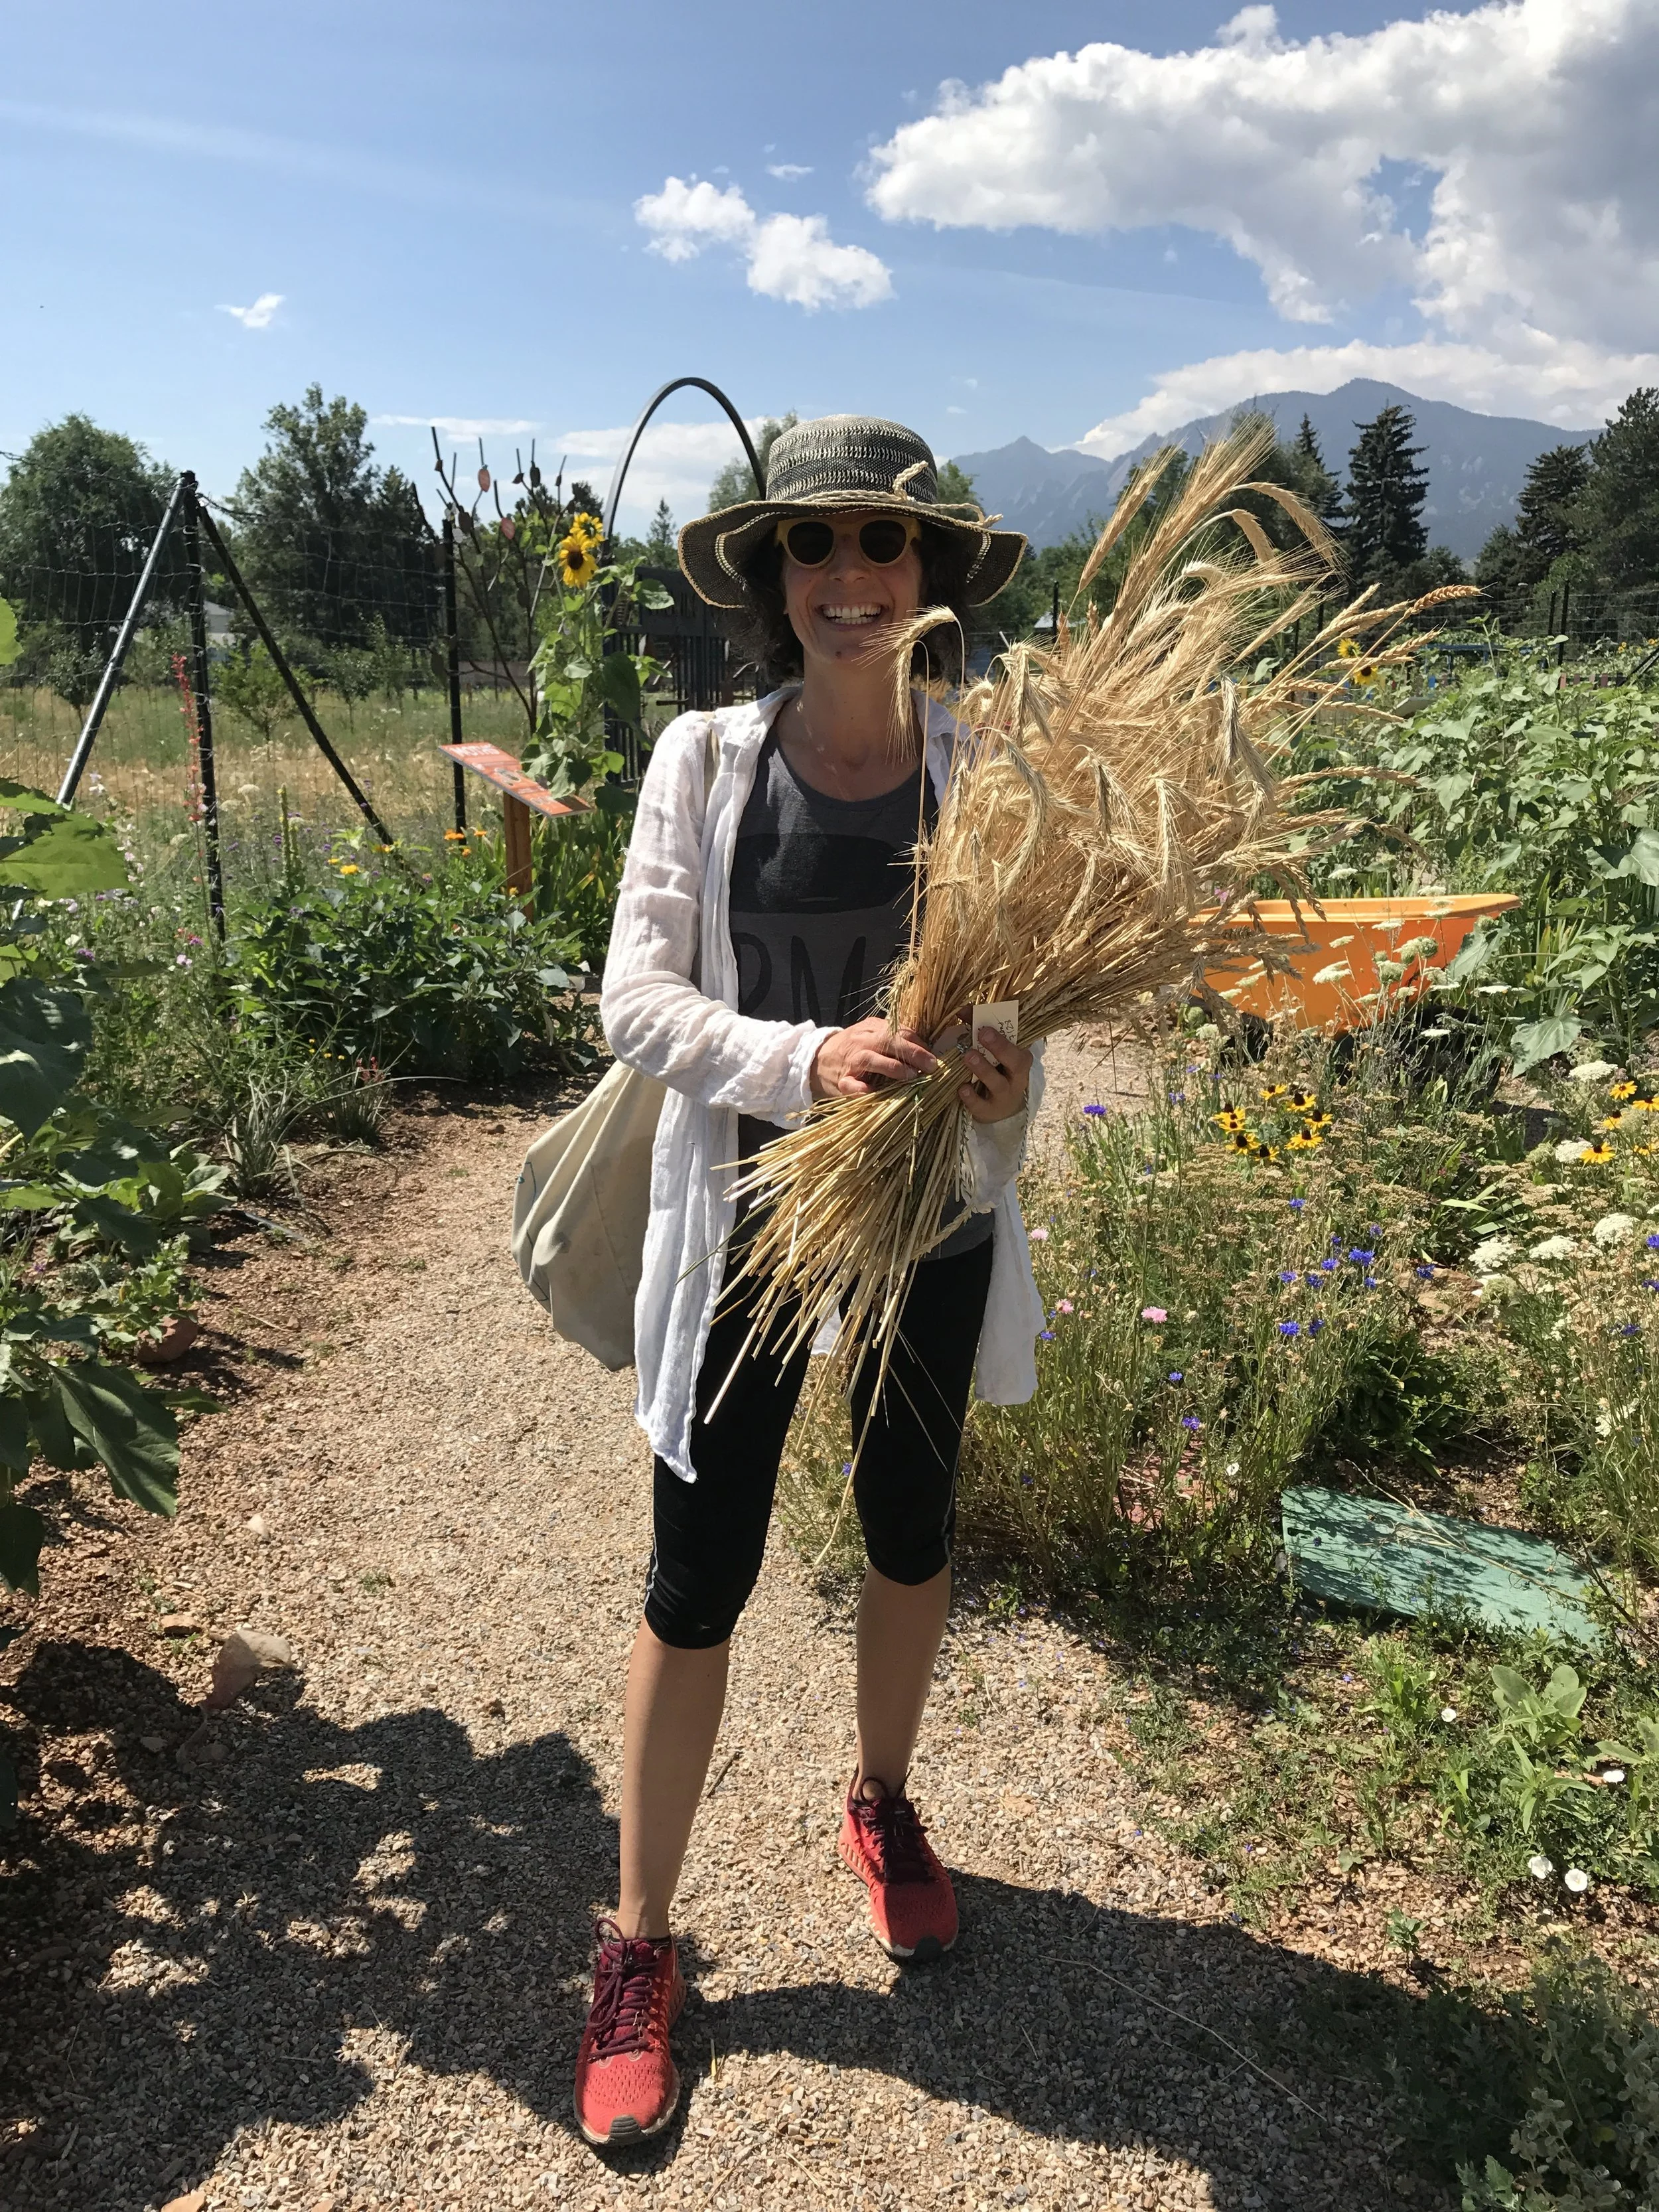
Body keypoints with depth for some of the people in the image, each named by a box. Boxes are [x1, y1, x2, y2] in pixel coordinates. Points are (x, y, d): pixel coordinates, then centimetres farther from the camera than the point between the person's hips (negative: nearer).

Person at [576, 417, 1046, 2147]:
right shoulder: (706, 757, -7)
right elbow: (635, 995, -11)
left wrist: (1011, 1083, -23)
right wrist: (806, 1058, -28)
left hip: (931, 1226, 2)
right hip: (747, 1222, -2)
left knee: (911, 1535, 21)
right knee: (697, 1583, 6)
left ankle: (881, 1802, 51)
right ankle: (638, 1943, 29)